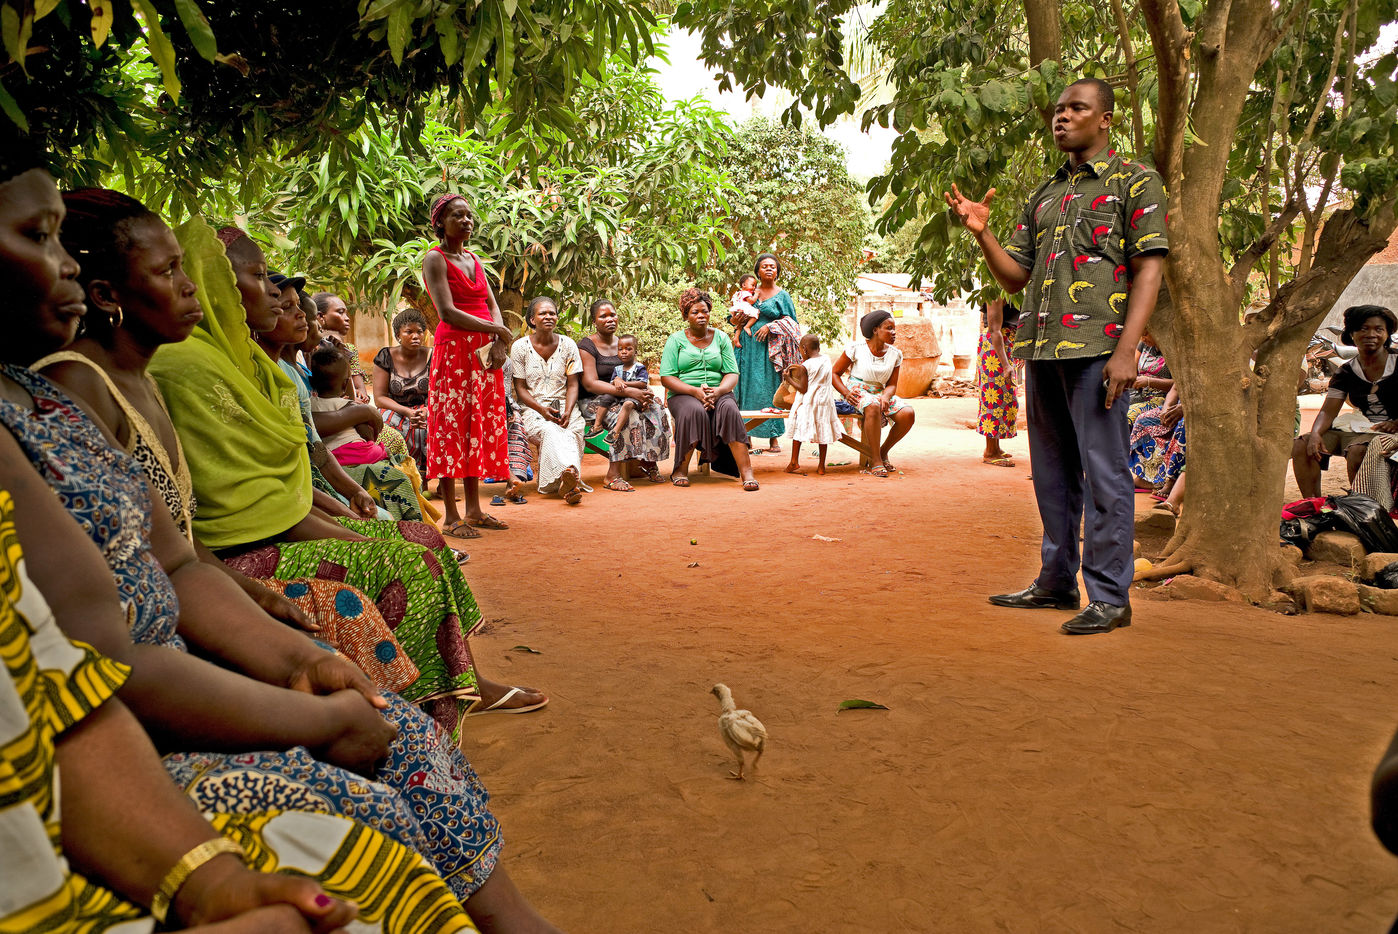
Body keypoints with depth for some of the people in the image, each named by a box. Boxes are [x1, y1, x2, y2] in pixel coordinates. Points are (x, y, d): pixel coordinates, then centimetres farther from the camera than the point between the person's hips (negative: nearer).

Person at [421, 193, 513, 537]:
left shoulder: (473, 259, 18)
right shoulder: (435, 259, -4)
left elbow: (492, 306, 12)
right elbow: (448, 312, -15)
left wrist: (499, 342, -7)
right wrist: (501, 331, -13)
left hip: (485, 351, 7)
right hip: (454, 349, -7)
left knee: (480, 425, 7)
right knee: (452, 425, -7)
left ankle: (474, 509, 13)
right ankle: (451, 517, -4)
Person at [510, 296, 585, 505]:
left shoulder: (567, 344, 10)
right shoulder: (520, 347, 4)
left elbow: (572, 384, 7)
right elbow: (520, 388, 2)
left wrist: (567, 411, -13)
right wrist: (542, 409, -16)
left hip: (564, 405, 2)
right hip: (533, 408, -2)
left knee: (570, 433, -34)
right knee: (550, 431, -37)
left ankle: (565, 484, -60)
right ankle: (570, 475, -64)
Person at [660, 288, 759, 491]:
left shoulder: (721, 338, 14)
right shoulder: (676, 340, 7)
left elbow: (732, 374, 6)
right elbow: (666, 378, -2)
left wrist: (718, 391, -17)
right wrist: (695, 391, -18)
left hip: (718, 393, 2)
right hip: (684, 395, -1)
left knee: (729, 408, -33)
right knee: (695, 411, -36)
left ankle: (746, 471, -38)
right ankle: (680, 470, -23)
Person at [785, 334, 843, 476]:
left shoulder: (805, 366, -11)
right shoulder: (826, 359, 5)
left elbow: (803, 389, -11)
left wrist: (790, 380, 0)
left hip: (808, 403, -5)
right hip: (825, 402, 5)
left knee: (799, 429, 6)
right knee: (823, 432, 9)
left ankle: (794, 463, 5)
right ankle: (821, 466, 12)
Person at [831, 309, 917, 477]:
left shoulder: (895, 354, 4)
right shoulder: (856, 348, -7)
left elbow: (892, 384, 5)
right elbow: (834, 373, -2)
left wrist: (885, 397, -19)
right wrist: (846, 393, -19)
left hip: (880, 393, 5)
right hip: (856, 391, -5)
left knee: (908, 414, -21)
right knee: (873, 406, -40)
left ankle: (883, 452, 1)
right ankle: (874, 461, -31)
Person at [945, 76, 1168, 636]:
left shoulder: (1134, 182, 4)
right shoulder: (1043, 197, 21)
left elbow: (1149, 271, -5)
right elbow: (1015, 277, 18)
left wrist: (1125, 351, -16)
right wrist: (981, 233, 0)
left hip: (1096, 348, -6)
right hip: (1042, 348, 7)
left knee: (1104, 472, -6)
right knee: (1052, 473, 11)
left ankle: (1109, 595, 0)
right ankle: (1057, 581, 21)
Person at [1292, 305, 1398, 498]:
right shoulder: (1346, 372, 11)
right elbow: (1328, 411, 3)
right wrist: (1315, 434, -17)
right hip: (1356, 427, 5)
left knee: (1357, 451, -37)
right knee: (1301, 446, -17)